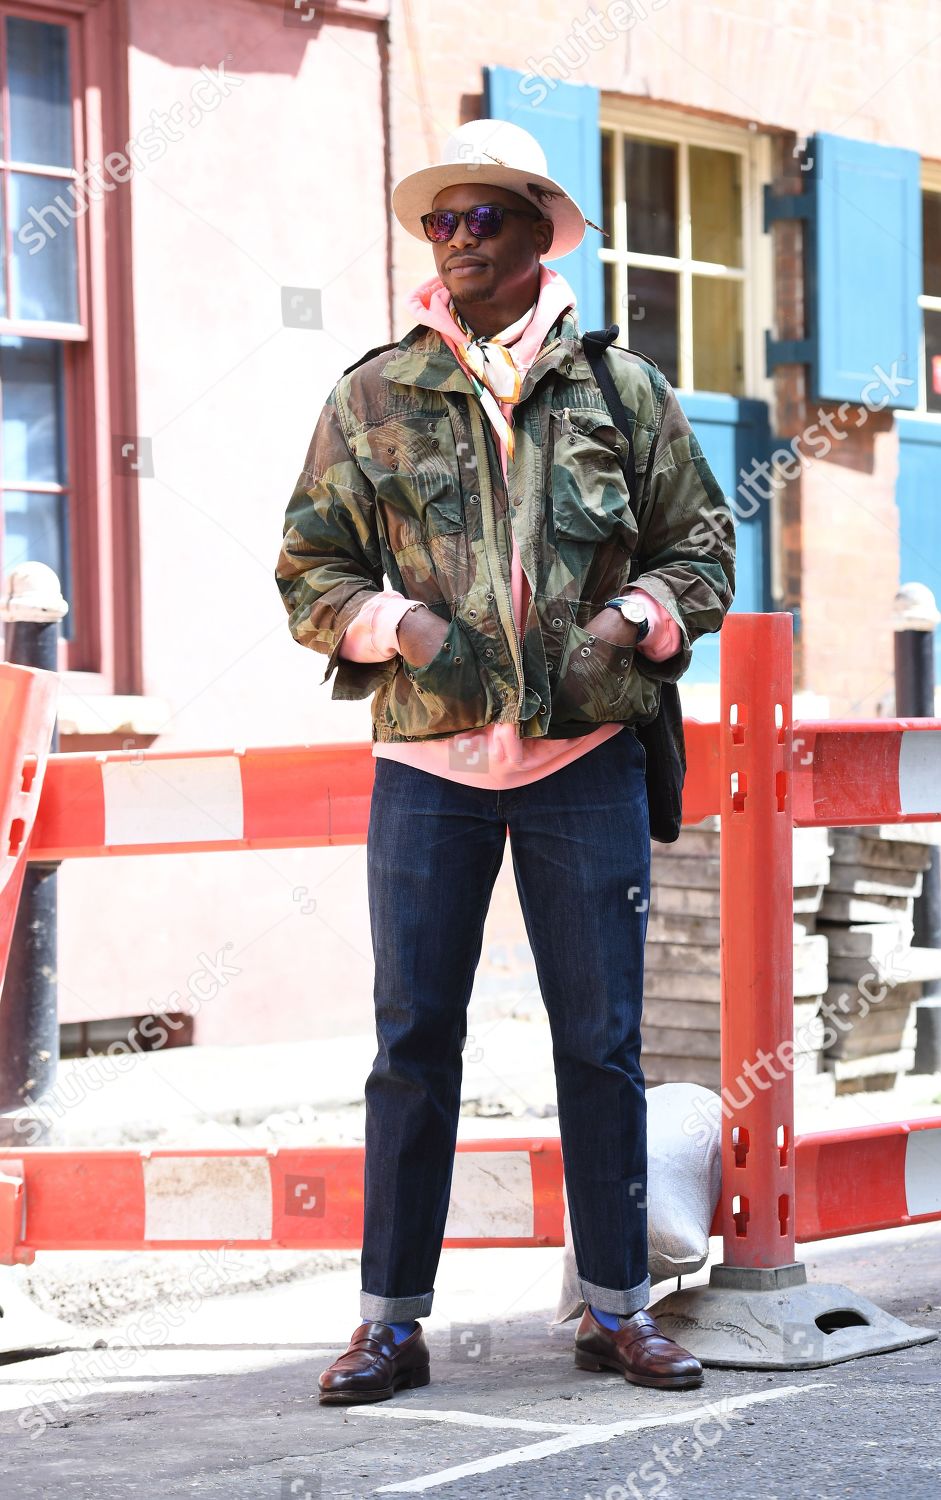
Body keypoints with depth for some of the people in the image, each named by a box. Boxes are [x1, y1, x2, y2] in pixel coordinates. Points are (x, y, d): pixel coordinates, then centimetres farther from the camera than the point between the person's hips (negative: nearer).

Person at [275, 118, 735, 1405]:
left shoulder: (622, 389, 7)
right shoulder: (374, 398, 6)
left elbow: (703, 550, 13)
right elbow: (308, 572, 9)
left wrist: (628, 621, -5)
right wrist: (398, 622, -8)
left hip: (588, 757, 0)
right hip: (428, 761, 0)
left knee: (602, 1041, 4)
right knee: (414, 1041, 1)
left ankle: (616, 1307, 15)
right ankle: (391, 1319, 7)